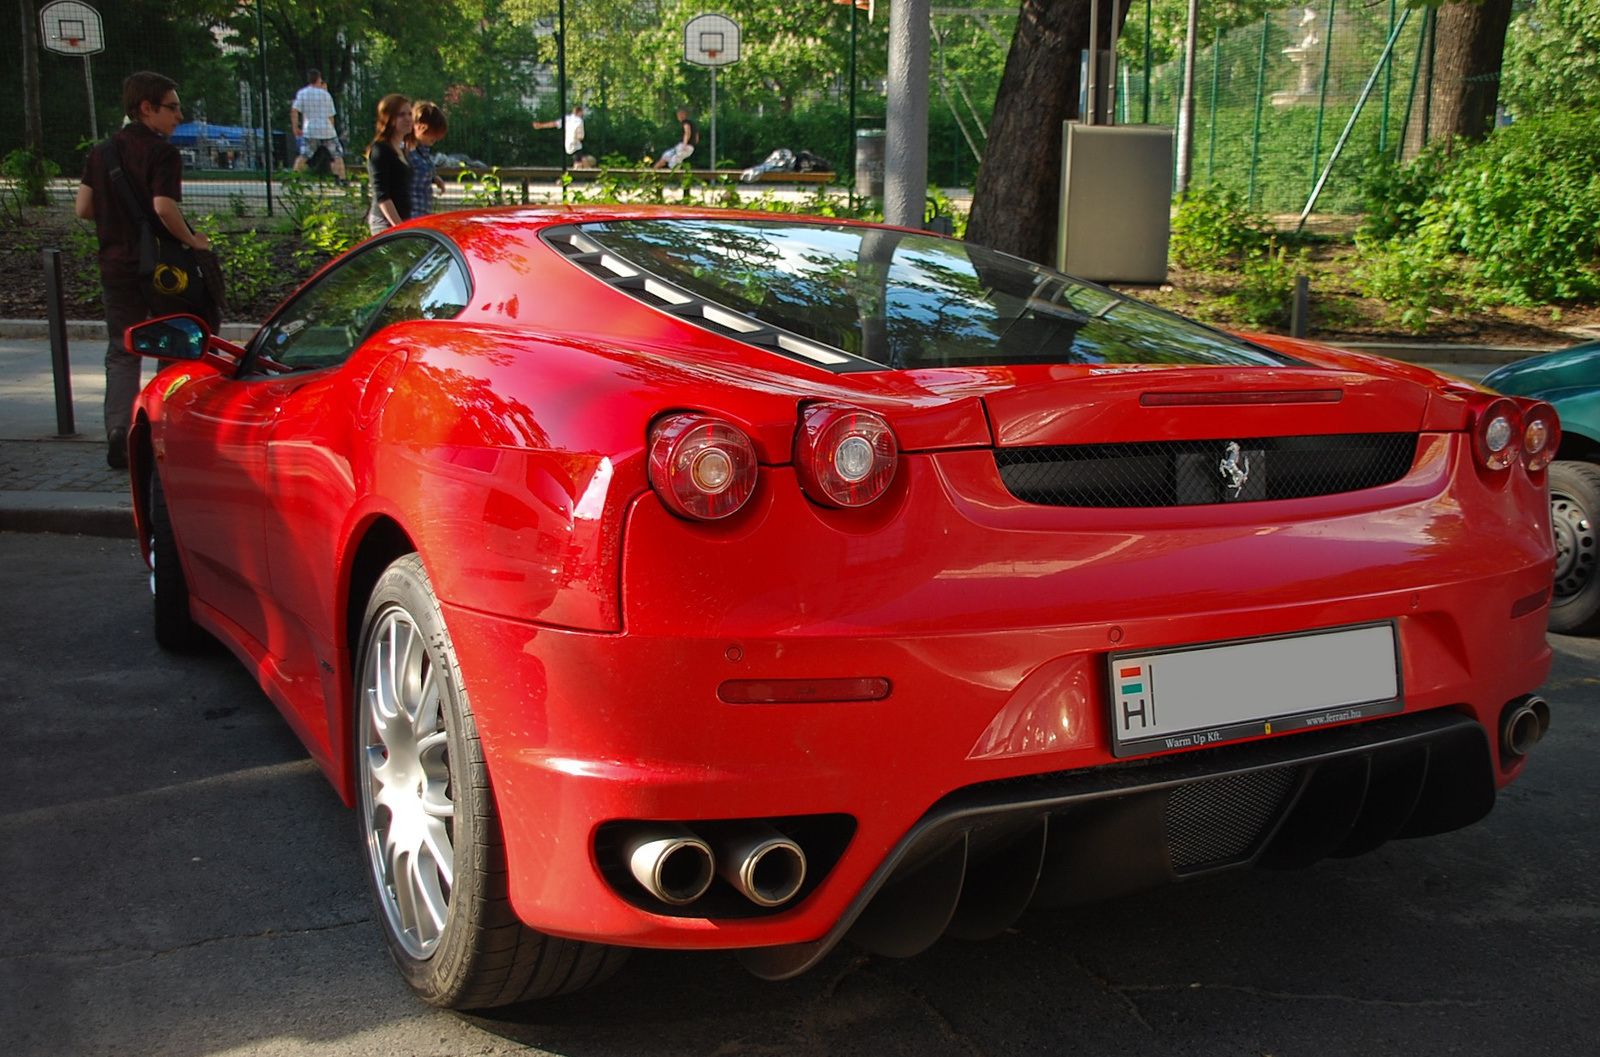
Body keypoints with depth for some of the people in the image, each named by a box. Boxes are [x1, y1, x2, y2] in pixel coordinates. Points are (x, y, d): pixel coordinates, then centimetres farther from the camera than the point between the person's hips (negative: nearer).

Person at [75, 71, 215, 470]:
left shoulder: (101, 153, 8)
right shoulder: (162, 153, -12)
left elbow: (83, 208, 7)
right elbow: (164, 207, -24)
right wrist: (191, 239, -10)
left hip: (115, 265, 5)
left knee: (121, 353, 9)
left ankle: (118, 437, 1)